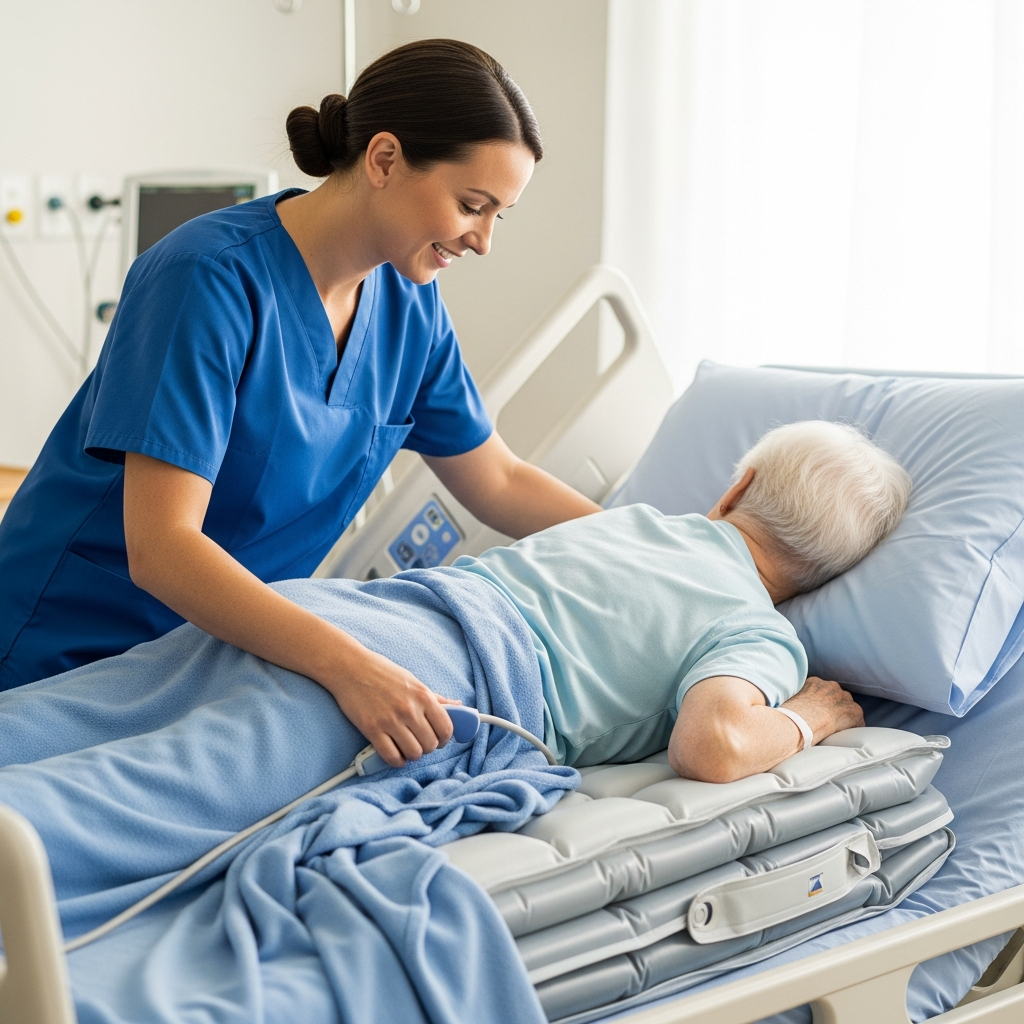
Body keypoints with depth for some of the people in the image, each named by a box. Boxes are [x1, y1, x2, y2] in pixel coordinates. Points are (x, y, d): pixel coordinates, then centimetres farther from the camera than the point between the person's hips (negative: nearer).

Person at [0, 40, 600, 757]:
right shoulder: (215, 277, -24)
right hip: (72, 653, -6)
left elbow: (500, 483, 12)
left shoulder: (408, 302, -1)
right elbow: (160, 547, -31)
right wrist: (346, 665, -42)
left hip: (221, 645, 6)